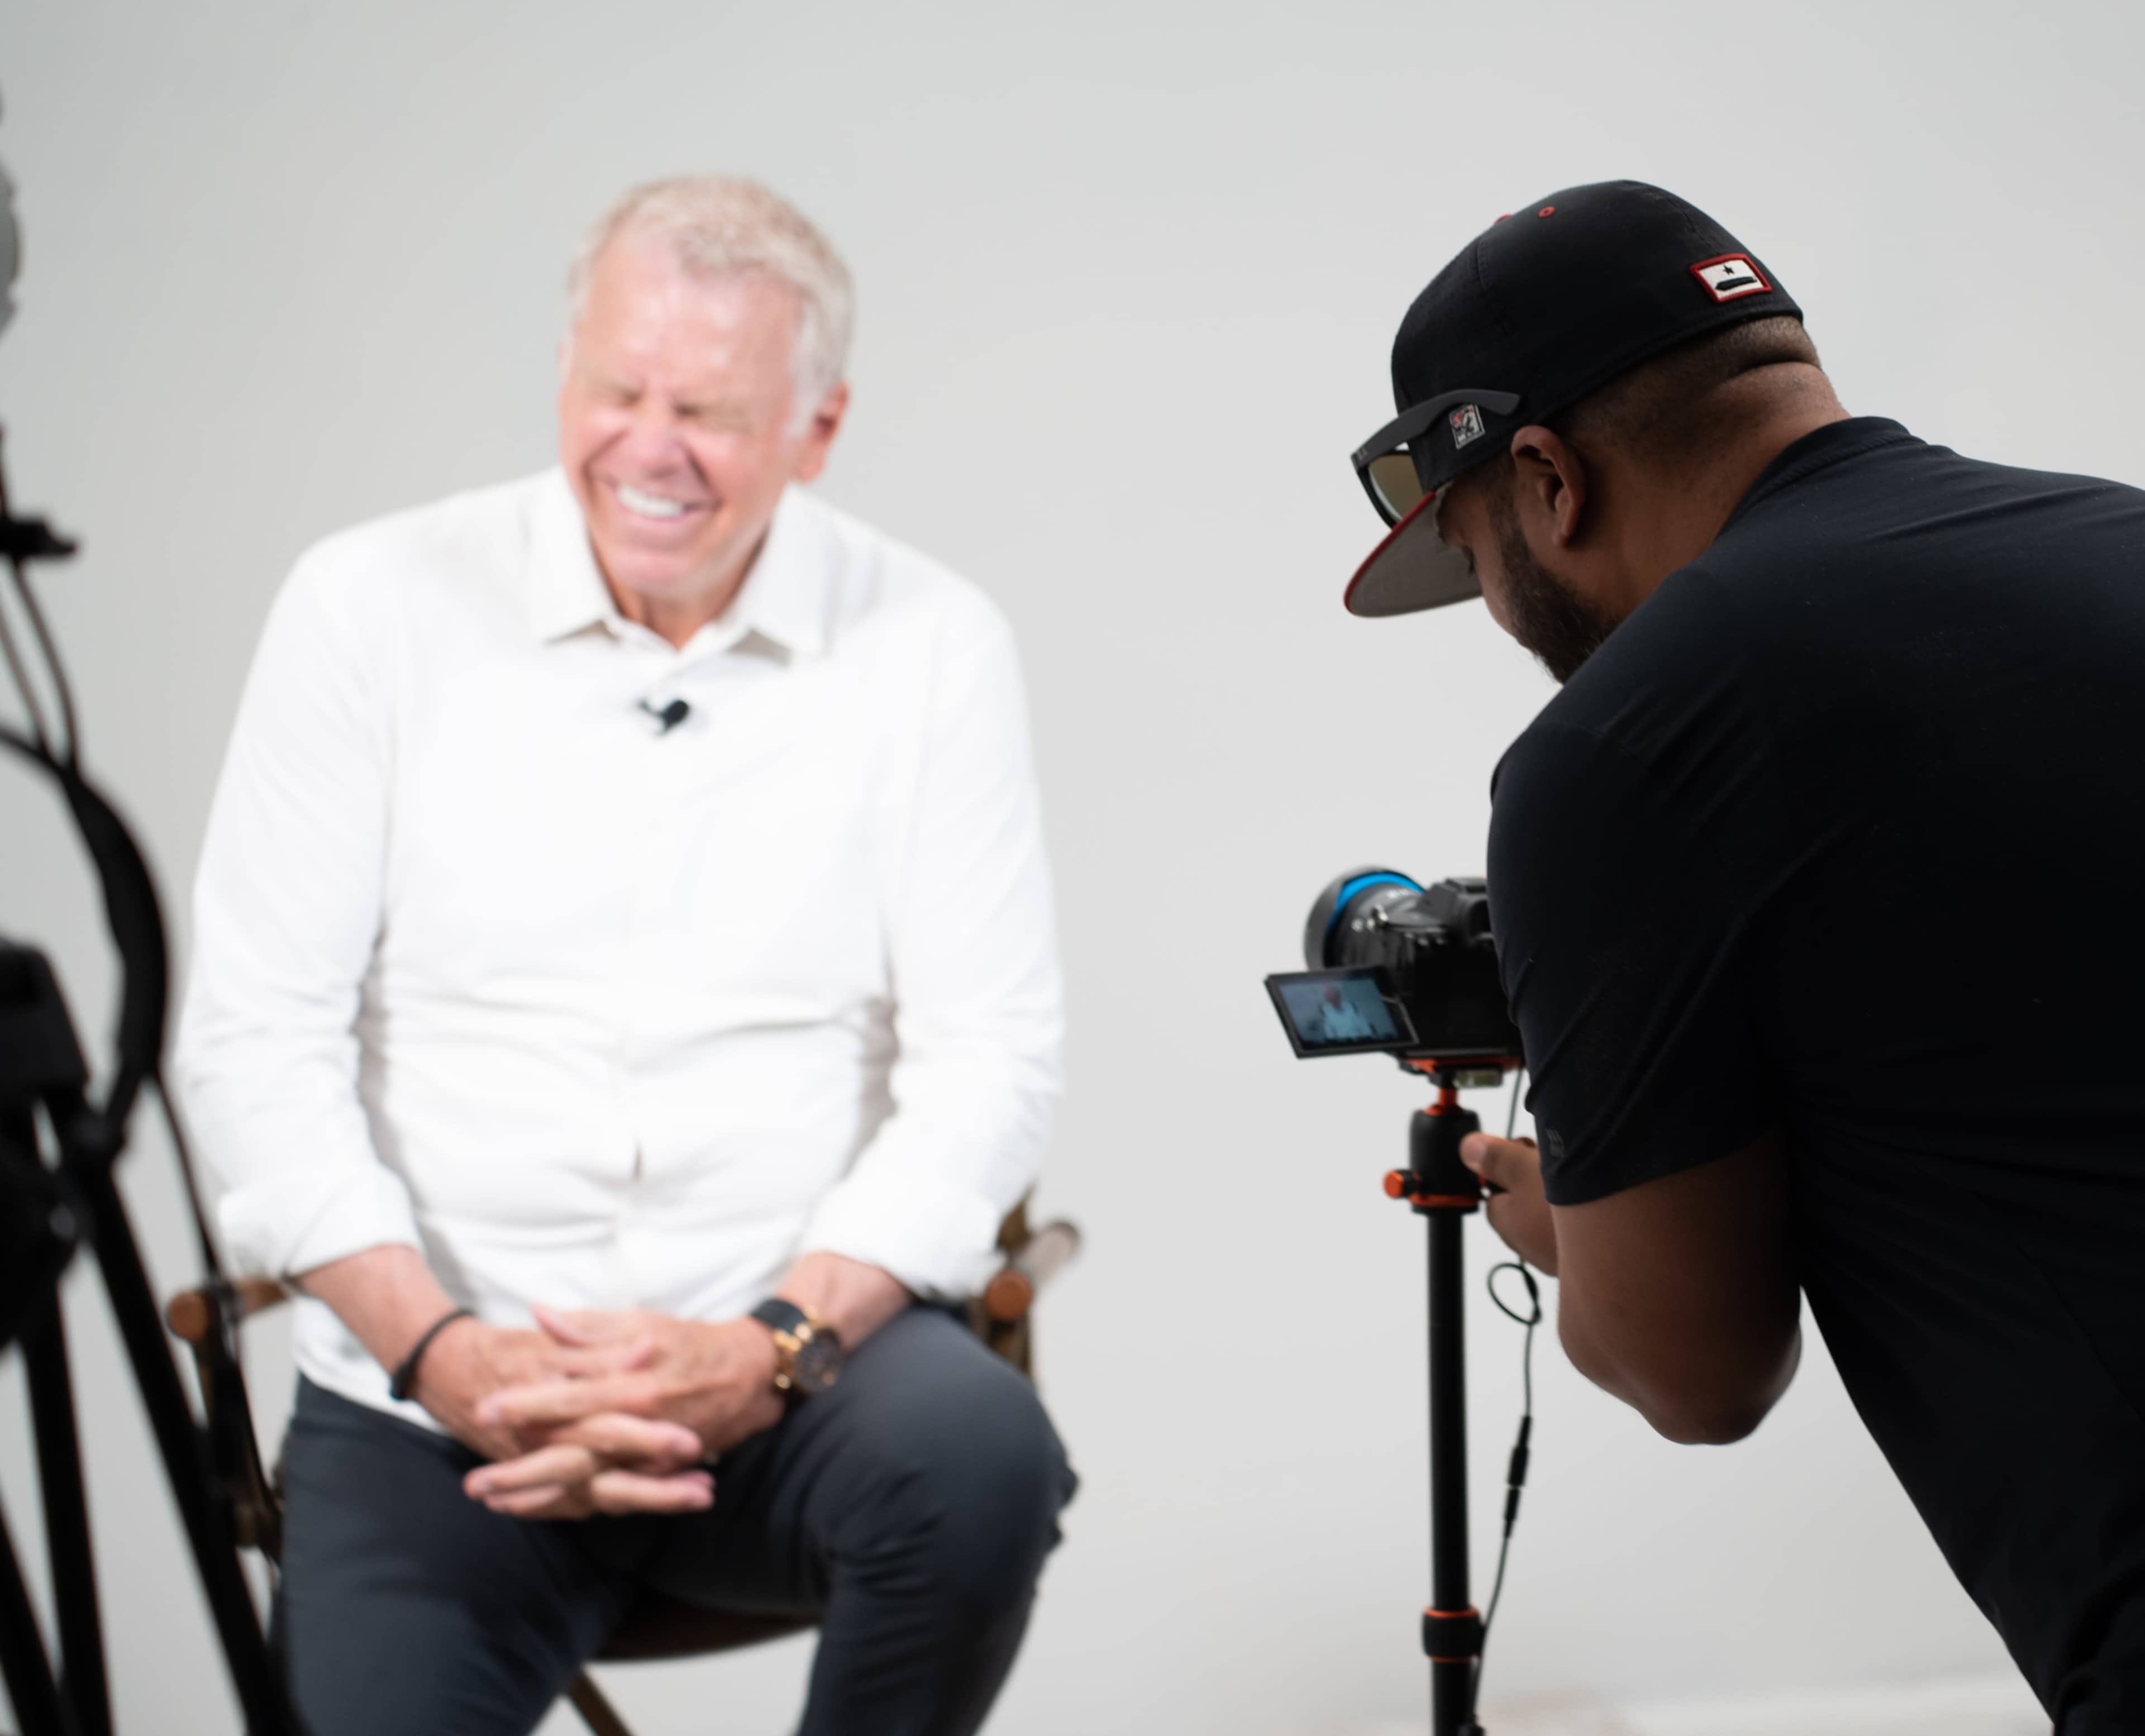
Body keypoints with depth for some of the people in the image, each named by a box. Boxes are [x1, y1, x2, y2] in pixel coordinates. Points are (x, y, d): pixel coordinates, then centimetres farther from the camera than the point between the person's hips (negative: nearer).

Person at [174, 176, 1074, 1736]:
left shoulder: (930, 647, 1)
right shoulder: (372, 605, 0)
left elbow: (988, 1064, -2)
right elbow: (257, 1041, -1)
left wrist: (771, 1350, -16)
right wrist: (447, 1356, -13)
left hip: (794, 1367, 1)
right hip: (425, 1394, 0)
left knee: (980, 1454, -29)